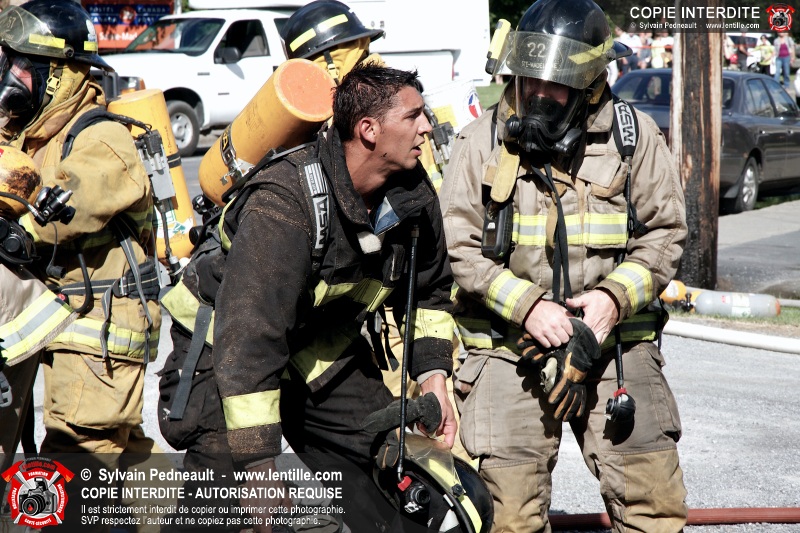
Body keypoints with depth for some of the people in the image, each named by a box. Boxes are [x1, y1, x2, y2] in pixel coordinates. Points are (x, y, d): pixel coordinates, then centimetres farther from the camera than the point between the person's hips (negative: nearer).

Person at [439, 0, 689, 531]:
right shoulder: (482, 140, -1)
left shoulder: (636, 137, 1)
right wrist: (526, 306, -14)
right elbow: (458, 247, -3)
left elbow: (664, 232, 5)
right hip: (508, 347, 0)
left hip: (617, 346, 1)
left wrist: (615, 296, -12)